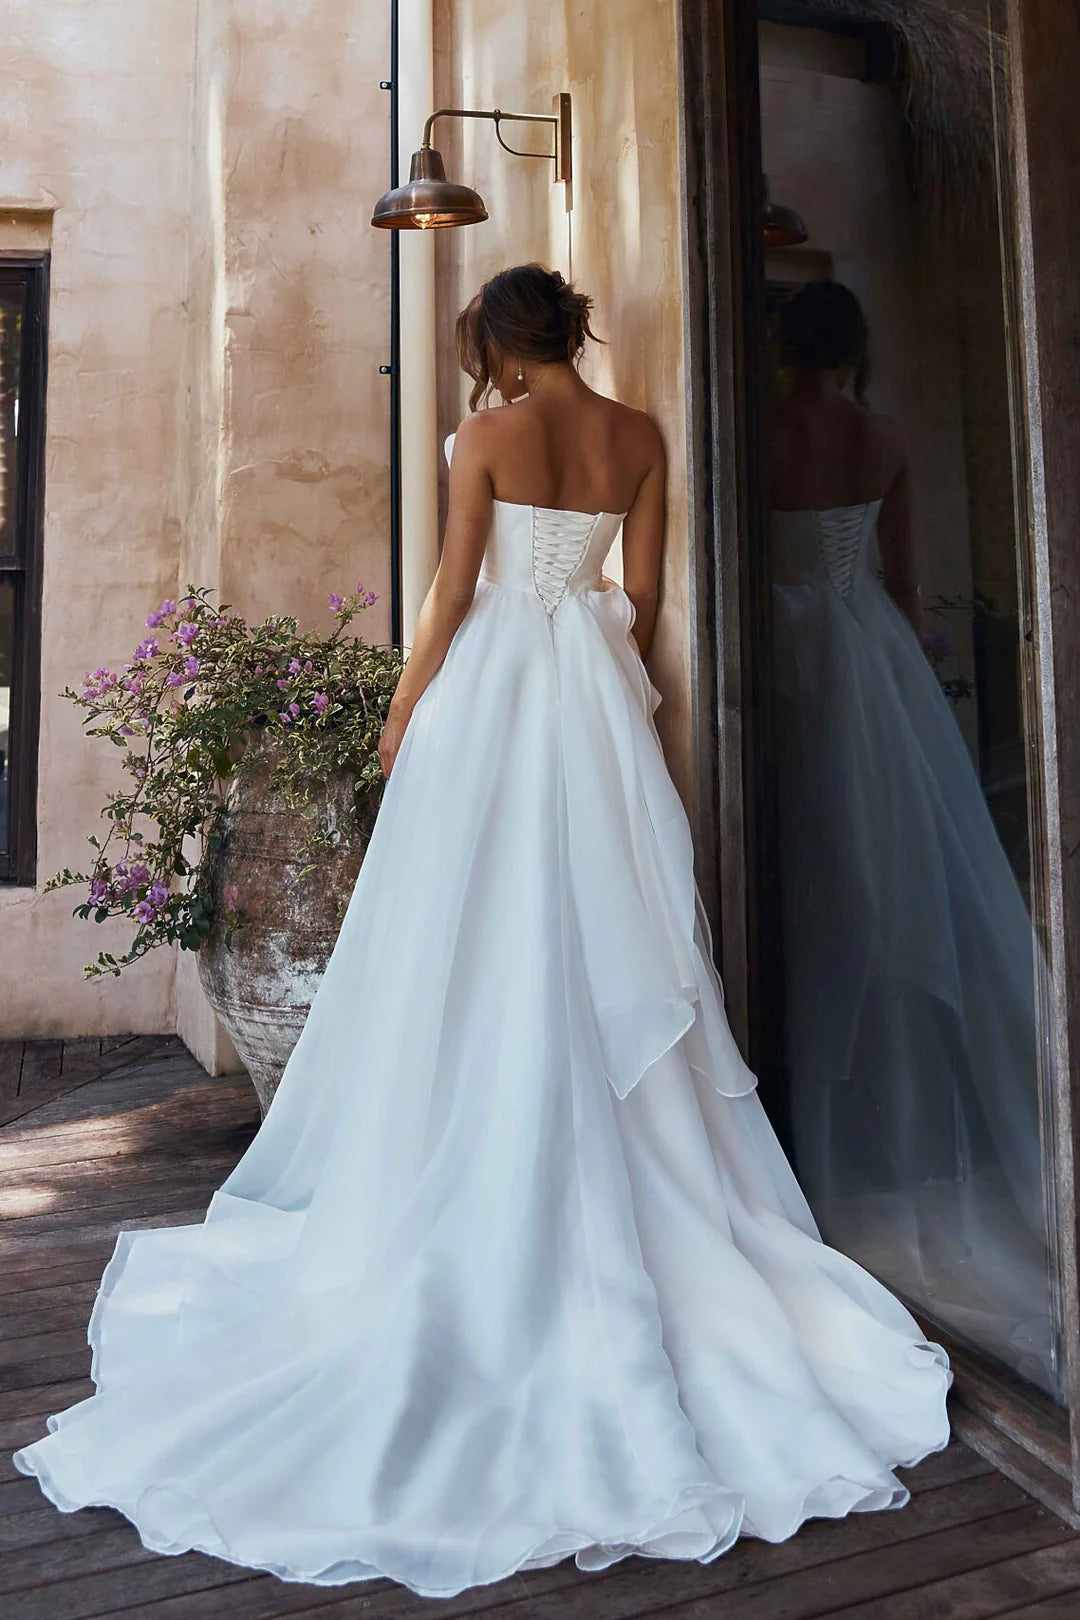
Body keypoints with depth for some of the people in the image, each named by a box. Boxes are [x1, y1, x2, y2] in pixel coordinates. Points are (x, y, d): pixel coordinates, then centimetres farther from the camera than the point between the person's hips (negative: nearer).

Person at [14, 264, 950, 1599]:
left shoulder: (487, 435, -3)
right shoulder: (639, 437, 9)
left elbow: (454, 589, -6)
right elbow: (643, 593, 9)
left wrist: (404, 711, 3)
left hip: (493, 681, -4)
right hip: (601, 690, 5)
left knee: (479, 945, 1)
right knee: (604, 943, 8)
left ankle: (480, 1222, 10)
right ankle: (626, 1208, 15)